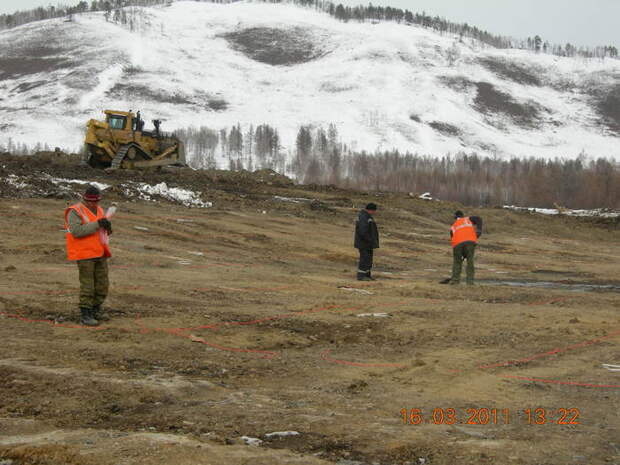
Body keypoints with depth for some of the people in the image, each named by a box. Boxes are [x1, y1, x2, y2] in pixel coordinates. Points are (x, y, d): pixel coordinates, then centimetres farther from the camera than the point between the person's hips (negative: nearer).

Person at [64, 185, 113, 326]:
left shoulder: (98, 210, 11)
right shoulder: (75, 211, -13)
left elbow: (102, 230, 10)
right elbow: (76, 231, -25)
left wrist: (107, 224, -14)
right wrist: (97, 224, -28)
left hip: (99, 253, 7)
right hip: (84, 254, -7)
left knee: (102, 284, 10)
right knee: (87, 285, -7)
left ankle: (95, 310, 25)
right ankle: (85, 315, 0)